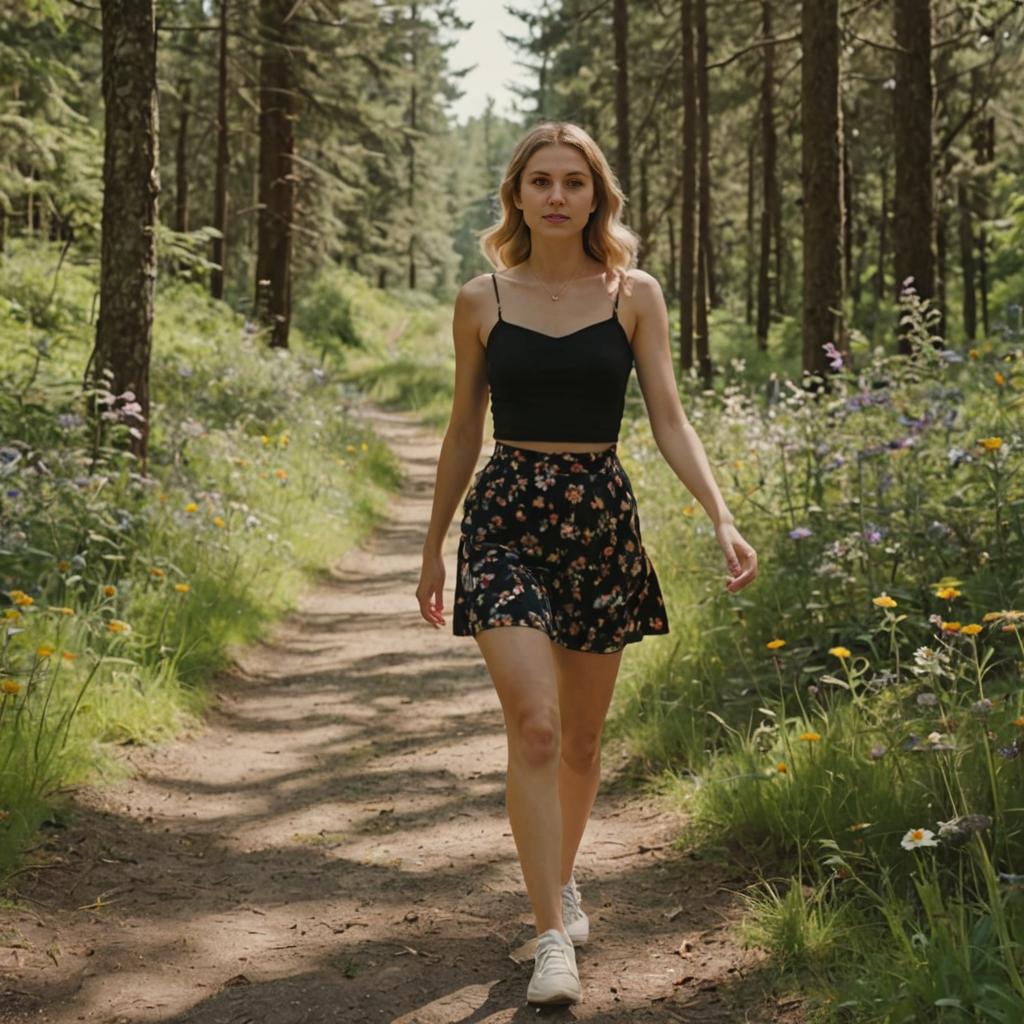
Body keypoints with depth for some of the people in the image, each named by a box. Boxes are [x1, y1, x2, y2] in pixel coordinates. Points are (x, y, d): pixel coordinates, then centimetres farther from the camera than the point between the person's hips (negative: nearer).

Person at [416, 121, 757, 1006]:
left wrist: (722, 517, -16)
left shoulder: (634, 295, 2)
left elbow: (669, 418, -2)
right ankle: (552, 937, -11)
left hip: (603, 517, 1)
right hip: (506, 518, -1)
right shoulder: (482, 301, 3)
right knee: (534, 723, -16)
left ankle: (563, 879, 38)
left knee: (583, 734, 11)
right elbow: (464, 433, 11)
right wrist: (433, 550, 14)